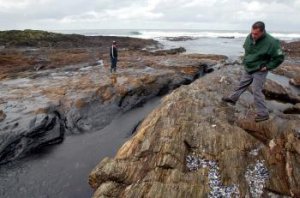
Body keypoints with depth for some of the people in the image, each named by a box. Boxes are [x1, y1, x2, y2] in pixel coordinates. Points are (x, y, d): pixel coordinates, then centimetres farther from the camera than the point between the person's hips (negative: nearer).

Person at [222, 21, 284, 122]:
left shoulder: (271, 42, -25)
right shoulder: (249, 37, -7)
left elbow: (279, 58, -16)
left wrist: (267, 67, -16)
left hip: (259, 71, -6)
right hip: (248, 69, 6)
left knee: (257, 91, -5)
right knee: (241, 85, 19)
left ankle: (263, 114, 6)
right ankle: (232, 98, 38)